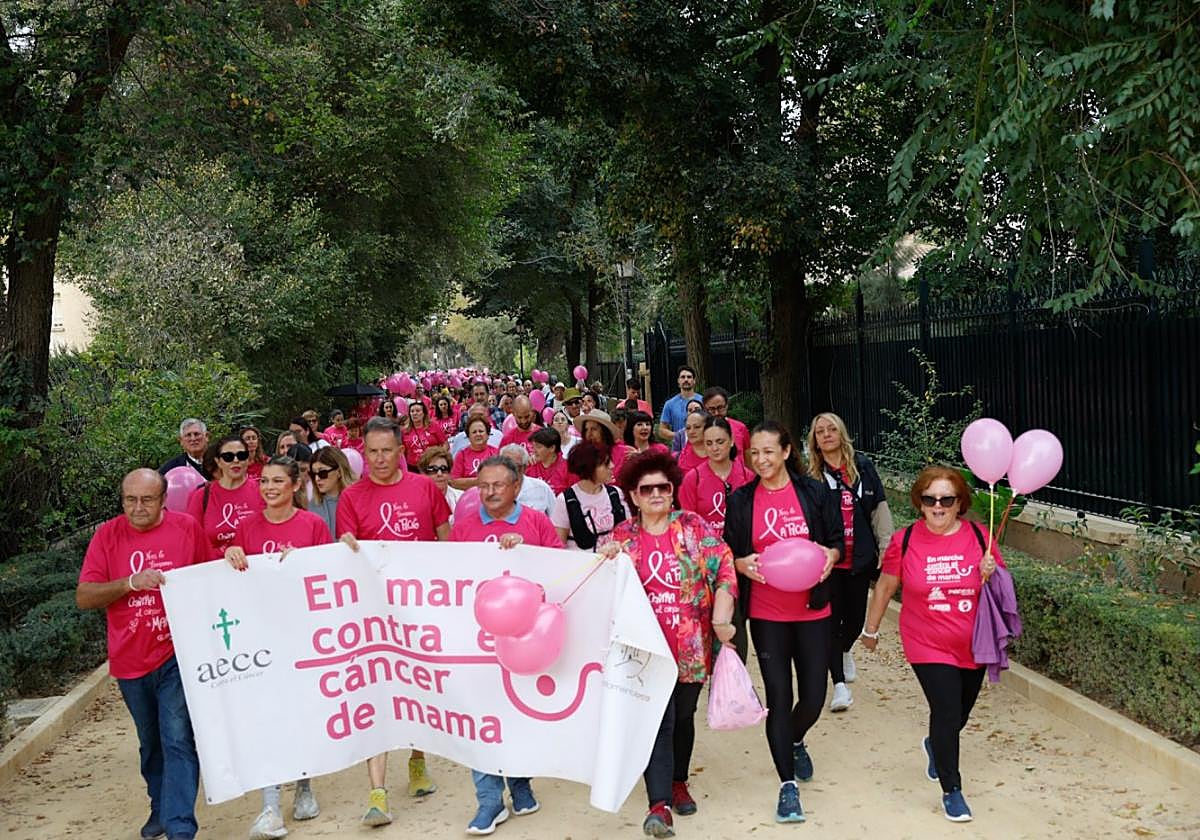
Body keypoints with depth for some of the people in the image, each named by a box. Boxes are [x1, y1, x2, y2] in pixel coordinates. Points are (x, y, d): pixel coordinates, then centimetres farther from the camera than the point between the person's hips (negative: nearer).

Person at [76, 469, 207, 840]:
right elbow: (83, 597, -6)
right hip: (130, 659, 3)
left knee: (179, 742, -10)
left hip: (177, 656, -2)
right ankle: (161, 807, 39)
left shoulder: (187, 527, -3)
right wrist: (131, 582, -21)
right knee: (151, 742, 20)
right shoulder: (108, 535, -3)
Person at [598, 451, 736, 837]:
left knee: (683, 715, 16)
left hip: (691, 645, 1)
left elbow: (724, 572, -5)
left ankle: (678, 781, 37)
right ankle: (659, 803, -4)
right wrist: (607, 561, -12)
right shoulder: (622, 535, 3)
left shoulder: (694, 527, -1)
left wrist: (721, 620, -13)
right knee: (657, 719, -8)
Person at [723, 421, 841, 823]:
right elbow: (730, 554, 5)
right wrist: (742, 564, -16)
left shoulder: (814, 492, -2)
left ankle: (795, 742, 40)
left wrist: (829, 555, -17)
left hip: (812, 610, 0)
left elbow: (836, 541, 5)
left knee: (813, 697, 5)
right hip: (766, 613, 0)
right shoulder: (741, 500, 0)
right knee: (778, 697, 0)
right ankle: (788, 785, 13)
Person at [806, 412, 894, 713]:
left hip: (859, 557, 2)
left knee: (856, 615, 13)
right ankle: (839, 683, 4)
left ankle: (845, 651, 46)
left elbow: (879, 509, 4)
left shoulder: (863, 466, 1)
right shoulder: (810, 474, -2)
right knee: (832, 618, -3)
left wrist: (885, 548, 1)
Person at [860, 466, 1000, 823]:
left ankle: (935, 747, 53)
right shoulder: (904, 541, -11)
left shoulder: (979, 536, -7)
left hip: (973, 646, 3)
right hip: (928, 647, -3)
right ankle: (951, 790, 8)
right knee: (947, 711, -11)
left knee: (961, 713, 19)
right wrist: (870, 629, 12)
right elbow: (885, 586, 3)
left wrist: (991, 574, -20)